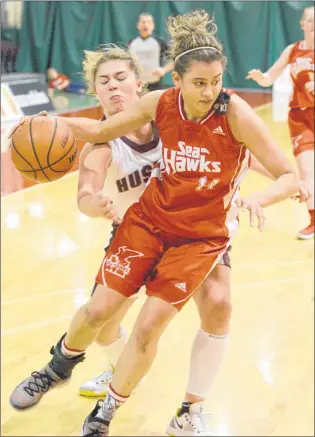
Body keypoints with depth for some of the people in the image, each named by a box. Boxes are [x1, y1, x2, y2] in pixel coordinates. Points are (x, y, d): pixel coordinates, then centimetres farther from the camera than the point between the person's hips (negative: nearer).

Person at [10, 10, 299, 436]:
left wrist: (257, 198, -40)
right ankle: (60, 367, 36)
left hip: (201, 236, -2)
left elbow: (290, 177, -20)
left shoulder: (236, 114, -22)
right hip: (149, 218, 3)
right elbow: (101, 130, 5)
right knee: (99, 310, 2)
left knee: (149, 326, -7)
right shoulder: (160, 103, -12)